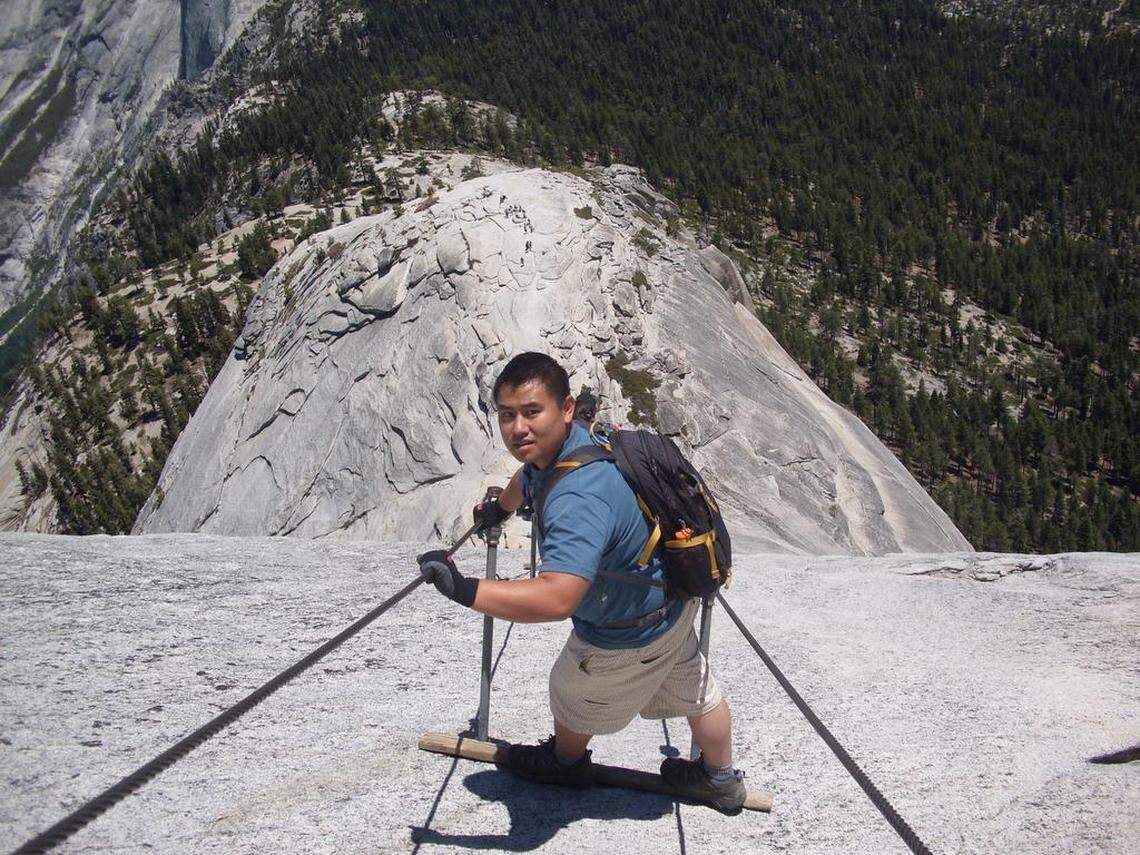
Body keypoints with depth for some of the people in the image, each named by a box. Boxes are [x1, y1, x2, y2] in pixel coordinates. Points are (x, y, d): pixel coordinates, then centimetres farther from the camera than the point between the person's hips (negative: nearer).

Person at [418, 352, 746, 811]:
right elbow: (526, 480, 15)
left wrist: (464, 590, -54)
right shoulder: (558, 445, -11)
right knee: (694, 692, 27)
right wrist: (498, 508, 34)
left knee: (574, 693, 23)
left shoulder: (579, 498, -43)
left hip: (629, 636, -8)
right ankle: (723, 781, 52)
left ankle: (567, 761, 54)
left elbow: (557, 598, -53)